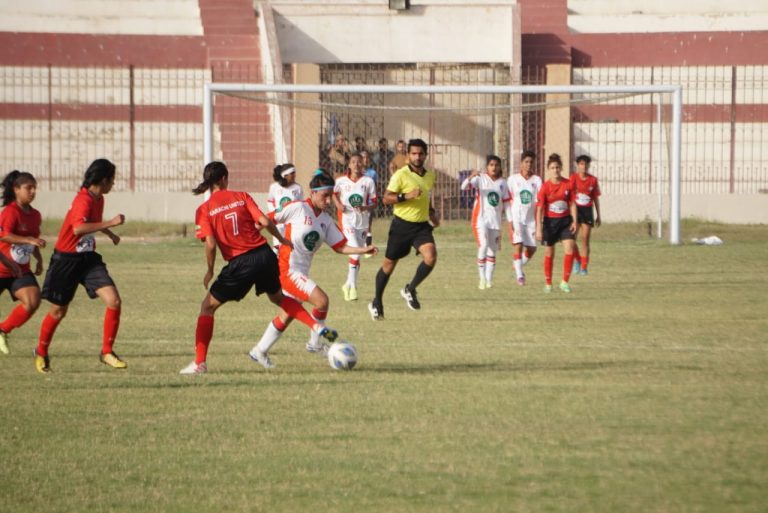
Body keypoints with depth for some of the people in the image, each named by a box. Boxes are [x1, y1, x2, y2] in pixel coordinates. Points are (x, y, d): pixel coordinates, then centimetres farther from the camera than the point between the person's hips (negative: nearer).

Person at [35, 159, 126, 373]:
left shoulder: (98, 199, 6)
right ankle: (41, 352, 31)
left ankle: (107, 352, 1)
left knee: (114, 301, -11)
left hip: (88, 258, 7)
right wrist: (111, 223, -39)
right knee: (58, 311, 7)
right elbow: (78, 228, -40)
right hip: (66, 260, -7)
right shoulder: (84, 200, -22)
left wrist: (110, 234, 37)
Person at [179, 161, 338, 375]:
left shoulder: (204, 210, -3)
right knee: (278, 298, 30)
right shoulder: (241, 197, 4)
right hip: (264, 255, 3)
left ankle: (200, 362, 2)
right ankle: (317, 327, 17)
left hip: (239, 264, -3)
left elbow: (210, 244, -11)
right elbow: (264, 222, -4)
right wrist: (282, 240, 13)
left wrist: (210, 272, 3)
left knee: (208, 306, 10)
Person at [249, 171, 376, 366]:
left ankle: (260, 350, 28)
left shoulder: (326, 219, 9)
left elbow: (340, 247, 6)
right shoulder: (297, 208, -11)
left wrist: (363, 250, -7)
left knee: (288, 315, 15)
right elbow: (269, 220, -4)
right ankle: (315, 343, -1)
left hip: (301, 272, 8)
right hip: (288, 269, -8)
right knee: (322, 300, -19)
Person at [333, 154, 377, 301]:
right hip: (347, 221, -3)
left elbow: (374, 203, 2)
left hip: (363, 221, 3)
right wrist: (338, 204, -1)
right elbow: (334, 193, 18)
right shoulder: (341, 181, -1)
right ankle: (352, 286, -9)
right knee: (355, 251, -18)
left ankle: (349, 284, 28)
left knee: (356, 254, 11)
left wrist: (365, 208, -18)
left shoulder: (368, 181, -1)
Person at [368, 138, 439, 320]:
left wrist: (432, 214, 16)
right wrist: (406, 196, -26)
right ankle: (377, 302, 26)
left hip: (422, 225, 4)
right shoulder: (401, 175, -11)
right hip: (402, 224, -4)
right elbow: (386, 198, -14)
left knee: (431, 256, -21)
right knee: (389, 263, 7)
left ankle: (410, 290, 1)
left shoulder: (430, 175, 8)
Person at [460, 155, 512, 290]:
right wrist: (470, 177, -41)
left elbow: (507, 203, 13)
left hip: (496, 221, 5)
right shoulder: (480, 179, -4)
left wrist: (511, 221, 9)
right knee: (483, 246, -19)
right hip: (481, 219, -5)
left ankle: (489, 279, 14)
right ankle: (482, 278, -10)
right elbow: (464, 187, -20)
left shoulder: (502, 183, 9)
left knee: (492, 251, 7)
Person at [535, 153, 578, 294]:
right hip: (550, 221, -2)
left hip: (565, 220, 2)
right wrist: (538, 228, -15)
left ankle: (565, 282, -3)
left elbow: (572, 203, 5)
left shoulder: (568, 184, -4)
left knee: (569, 249, -13)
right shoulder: (545, 187, -11)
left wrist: (574, 220, -4)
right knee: (549, 253, 8)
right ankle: (548, 284, 21)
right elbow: (539, 208, -11)